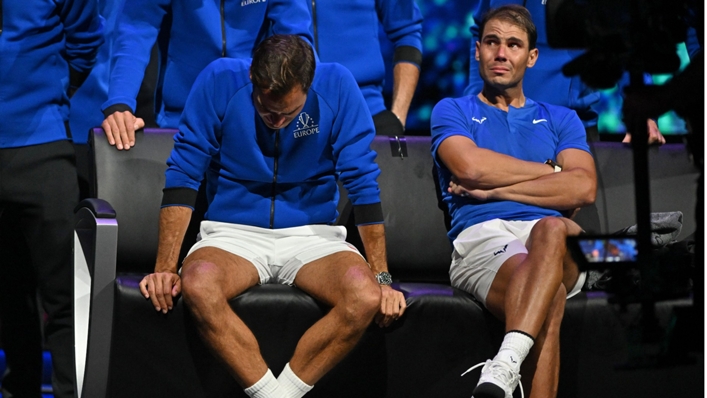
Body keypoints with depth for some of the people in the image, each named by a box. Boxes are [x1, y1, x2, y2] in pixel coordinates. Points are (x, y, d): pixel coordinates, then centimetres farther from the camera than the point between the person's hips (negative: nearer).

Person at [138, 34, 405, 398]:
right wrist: (165, 269, -17)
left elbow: (362, 182, -6)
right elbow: (183, 175, -10)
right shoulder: (220, 81, -12)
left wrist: (381, 277, -9)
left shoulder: (336, 86, -10)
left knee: (366, 297, -30)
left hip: (312, 233, 1)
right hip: (234, 231, 0)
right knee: (198, 286, -34)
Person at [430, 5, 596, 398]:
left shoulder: (560, 119, 28)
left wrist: (494, 189, 1)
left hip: (556, 242, 2)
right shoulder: (452, 111, 23)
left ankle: (505, 365, -57)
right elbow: (470, 165, -1)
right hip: (481, 237, -1)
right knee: (549, 299, -38)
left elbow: (583, 189, 7)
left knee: (551, 229, -41)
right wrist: (552, 170, 9)